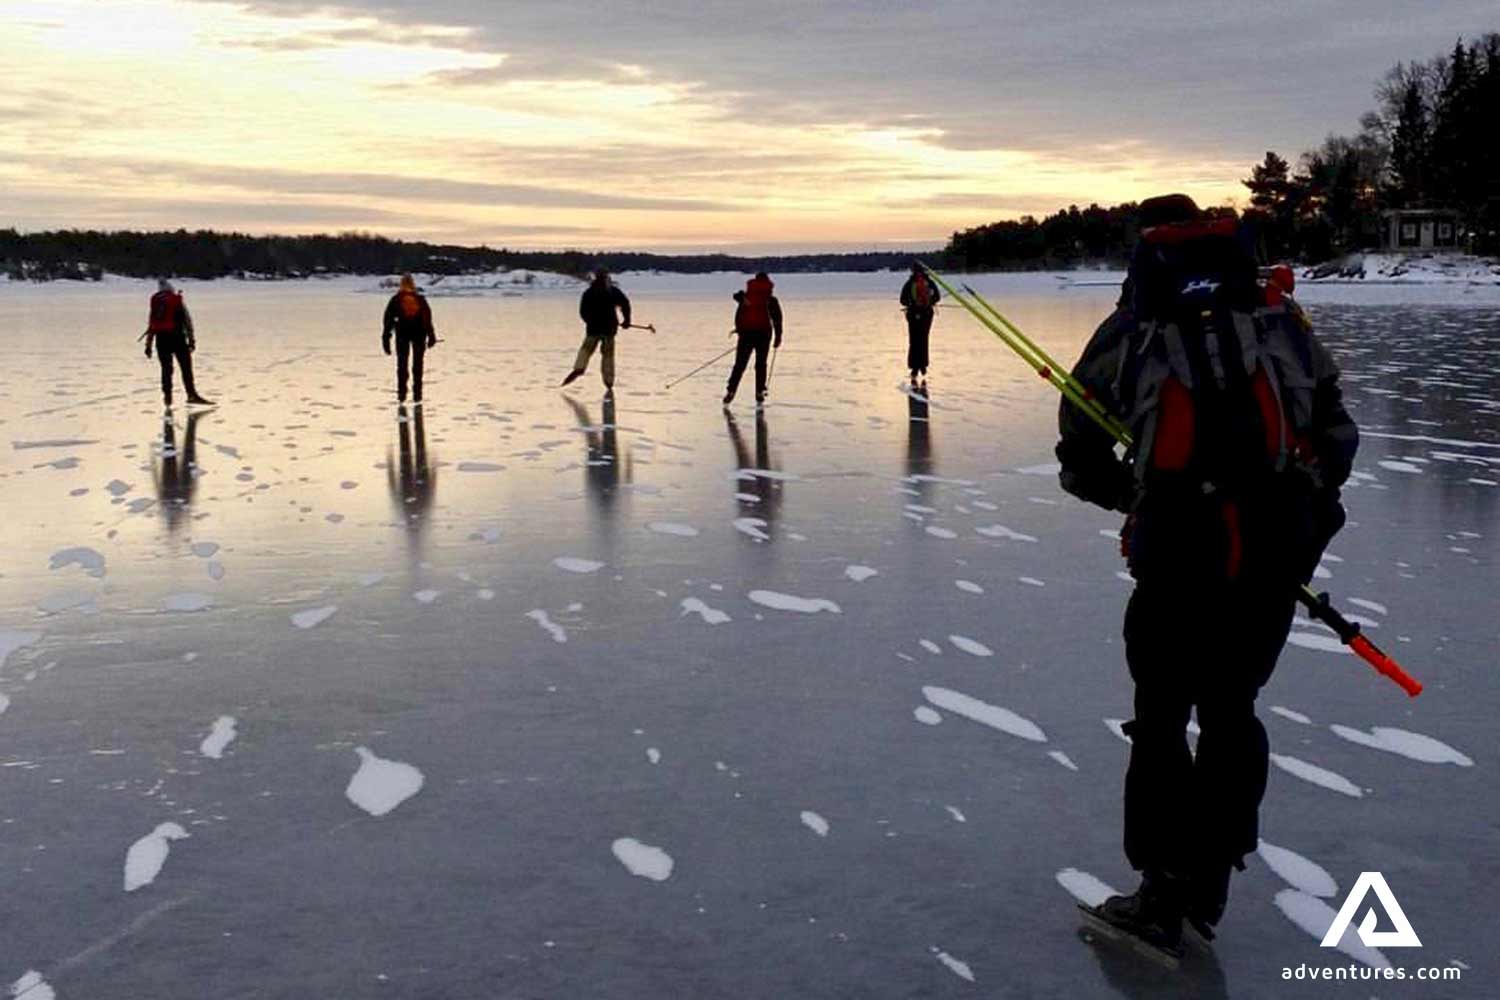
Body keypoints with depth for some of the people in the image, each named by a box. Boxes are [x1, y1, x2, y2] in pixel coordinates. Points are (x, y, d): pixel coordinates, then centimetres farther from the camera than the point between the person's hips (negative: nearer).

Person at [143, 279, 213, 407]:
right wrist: (191, 340, 1)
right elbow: (187, 321, -1)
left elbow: (151, 324, 12)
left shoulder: (155, 302, 12)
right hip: (177, 337, -4)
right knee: (186, 367, -1)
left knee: (166, 368, 9)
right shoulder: (177, 300, 3)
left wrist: (148, 344, 15)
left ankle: (167, 396, 6)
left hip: (161, 339, 4)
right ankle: (192, 394, -4)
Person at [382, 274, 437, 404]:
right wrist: (431, 336, 5)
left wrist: (385, 338, 1)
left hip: (402, 333, -1)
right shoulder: (420, 299, 2)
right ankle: (417, 395, 5)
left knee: (402, 364, 7)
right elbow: (428, 318, 0)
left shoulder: (396, 300, -1)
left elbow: (388, 319, -2)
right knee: (417, 364, 8)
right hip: (419, 333, 1)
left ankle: (401, 394, 2)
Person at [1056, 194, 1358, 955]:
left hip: (1181, 559, -3)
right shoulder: (1287, 327, 9)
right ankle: (1210, 882, 29)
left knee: (1162, 716, 12)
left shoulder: (1127, 336, 2)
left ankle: (1165, 895, 16)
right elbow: (1335, 439, 12)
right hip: (1279, 558, 4)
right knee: (1231, 706, 20)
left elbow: (1082, 463, 8)